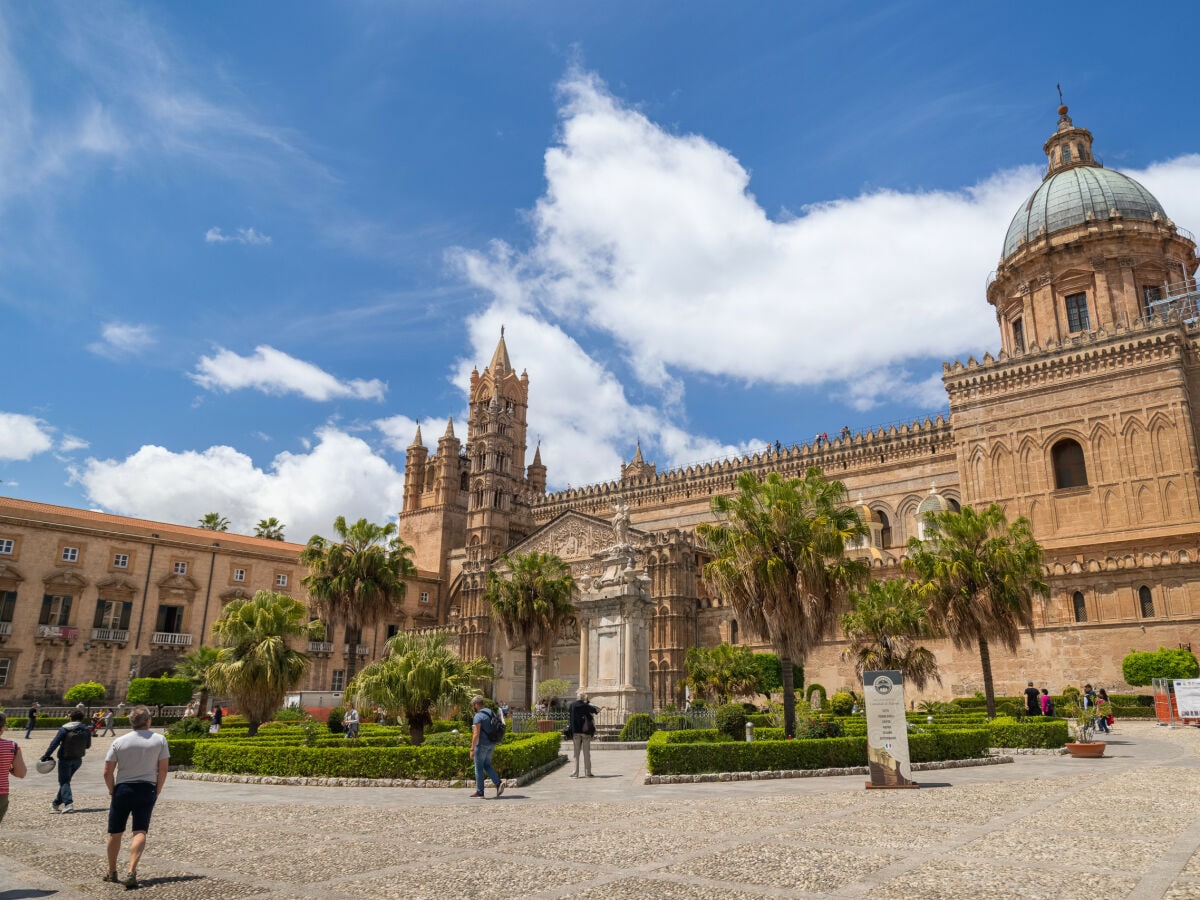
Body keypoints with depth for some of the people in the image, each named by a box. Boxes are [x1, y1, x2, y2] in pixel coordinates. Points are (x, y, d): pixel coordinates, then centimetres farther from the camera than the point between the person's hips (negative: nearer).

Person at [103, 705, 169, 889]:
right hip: (147, 789, 0)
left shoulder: (119, 742, -4)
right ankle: (132, 872, -15)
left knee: (115, 832, 16)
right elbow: (163, 769, -2)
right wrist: (157, 791, 9)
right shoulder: (160, 740, -2)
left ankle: (112, 872, 28)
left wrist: (112, 790, 12)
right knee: (140, 832, 0)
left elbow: (107, 772, -4)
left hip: (123, 789, 1)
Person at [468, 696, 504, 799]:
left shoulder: (478, 716, -15)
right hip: (491, 744, 8)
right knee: (487, 765, 17)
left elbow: (476, 734, -21)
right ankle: (498, 783, 0)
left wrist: (472, 749, -17)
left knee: (479, 767, 4)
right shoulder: (491, 713, 10)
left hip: (482, 744, -8)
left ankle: (479, 792, 10)